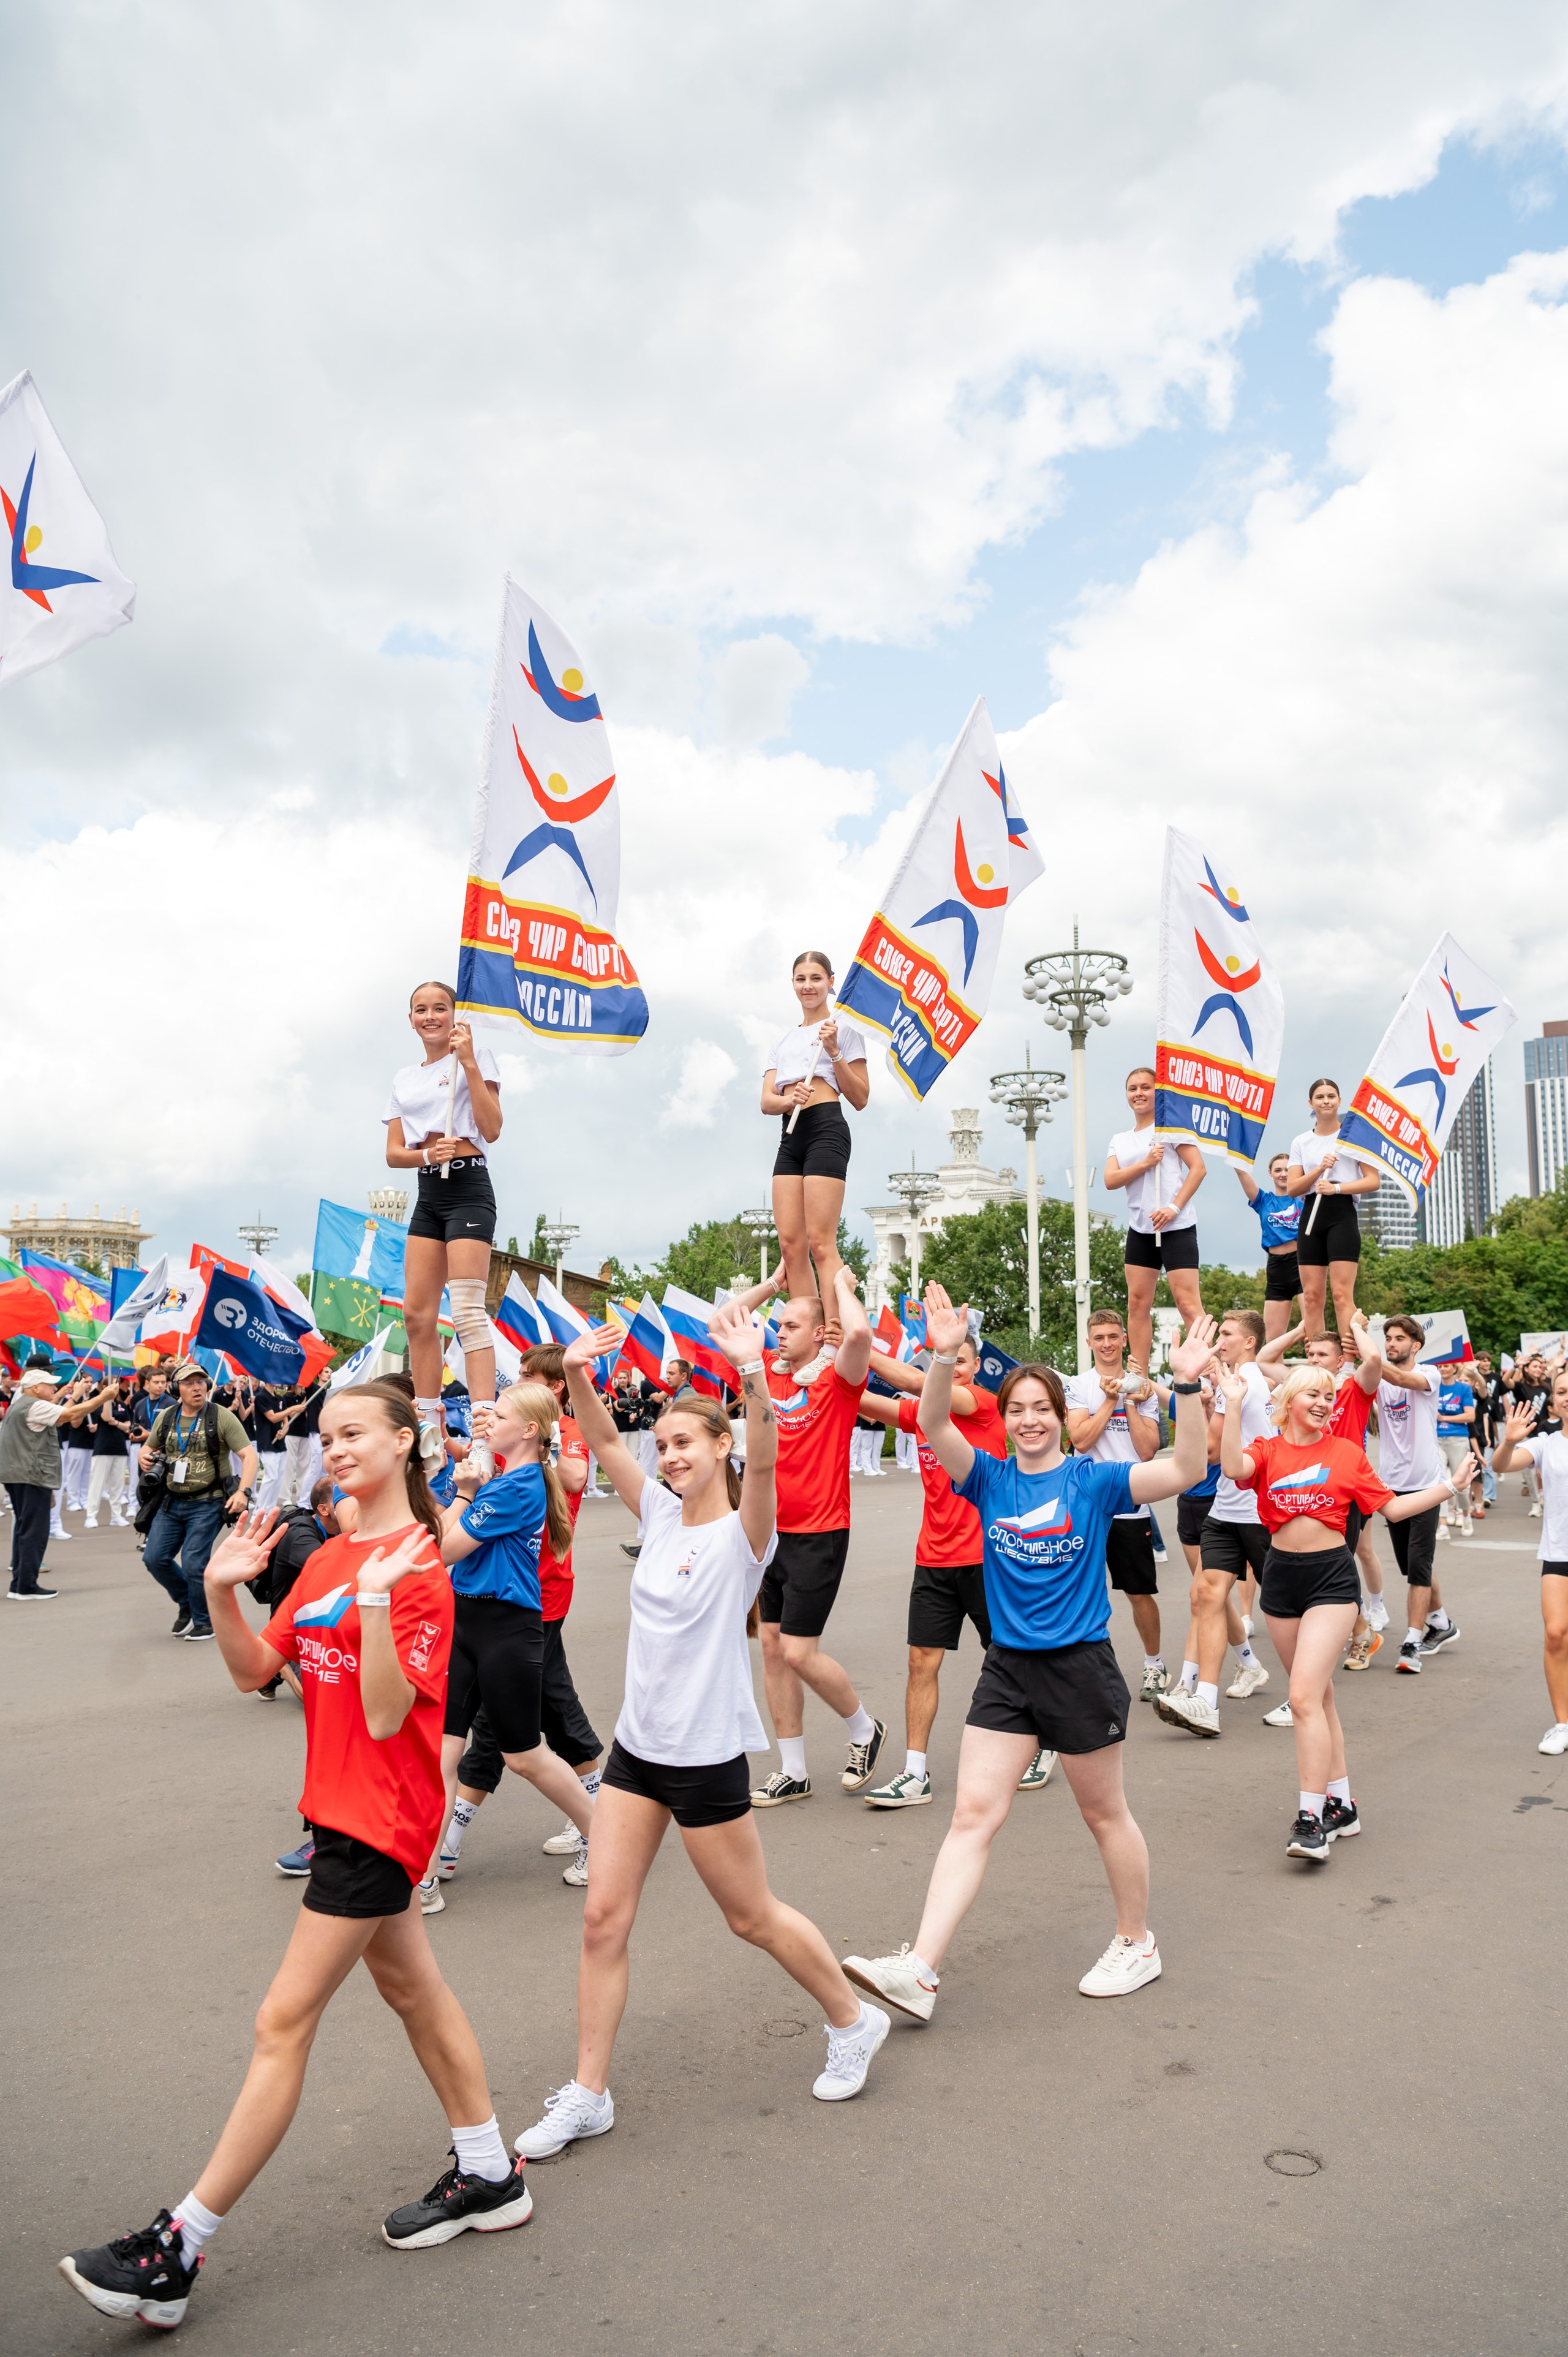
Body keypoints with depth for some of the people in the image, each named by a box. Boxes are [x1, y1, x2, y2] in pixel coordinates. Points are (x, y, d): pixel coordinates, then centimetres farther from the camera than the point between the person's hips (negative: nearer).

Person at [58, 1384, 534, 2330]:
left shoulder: (417, 1567, -19)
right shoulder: (326, 1558, 9)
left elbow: (385, 1715, -24)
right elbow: (255, 1669, 6)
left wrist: (374, 1600, -36)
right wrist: (222, 1592, -9)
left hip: (380, 1816, -9)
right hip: (346, 1809, 10)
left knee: (284, 2024, -1)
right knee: (412, 1986, 19)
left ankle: (179, 2249, 11)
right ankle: (489, 2177, 35)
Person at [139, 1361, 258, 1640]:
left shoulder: (221, 1417, -9)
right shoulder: (166, 1418, 5)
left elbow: (248, 1455, -12)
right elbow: (149, 1446, 23)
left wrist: (244, 1491, -26)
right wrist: (146, 1456, -3)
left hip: (207, 1504, -5)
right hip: (171, 1502, 5)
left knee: (193, 1565, -8)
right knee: (155, 1558, 4)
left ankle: (204, 1622, 13)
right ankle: (186, 1603, 30)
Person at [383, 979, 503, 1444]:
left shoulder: (475, 1057, 1)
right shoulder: (404, 1079, 18)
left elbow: (491, 1130, -11)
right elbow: (393, 1154, 11)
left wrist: (470, 1064, -16)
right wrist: (426, 1154, -11)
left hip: (468, 1187, -7)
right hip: (428, 1194, 7)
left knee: (468, 1310, -15)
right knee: (417, 1312, 3)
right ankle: (429, 1422, 11)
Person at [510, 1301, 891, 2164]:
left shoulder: (743, 1533, -14)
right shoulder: (660, 1514, 3)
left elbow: (764, 1459, -33)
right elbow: (604, 1444, -4)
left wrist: (752, 1374, -49)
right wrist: (578, 1377, -23)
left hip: (707, 1754, -6)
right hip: (637, 1744, 6)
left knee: (752, 1916, 10)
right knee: (602, 1916, 5)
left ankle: (853, 2022, 34)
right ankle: (588, 2095, 19)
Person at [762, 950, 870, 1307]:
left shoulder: (843, 1029, 8)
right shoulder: (783, 1041, 24)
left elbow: (860, 1100, 2)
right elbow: (766, 1101, 13)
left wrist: (834, 1052, -9)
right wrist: (789, 1099, -10)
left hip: (826, 1128, -6)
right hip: (790, 1135, 6)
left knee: (820, 1244, -15)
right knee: (790, 1244, -2)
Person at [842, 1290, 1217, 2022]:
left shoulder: (1092, 1481, -7)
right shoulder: (989, 1478, 0)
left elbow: (1185, 1470, -19)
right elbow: (934, 1425, -16)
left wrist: (1187, 1386, -32)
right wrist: (945, 1357, -33)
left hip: (1081, 1667, -3)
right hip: (1007, 1667, 3)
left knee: (1104, 1813, 14)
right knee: (973, 1813, 0)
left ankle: (1137, 1944, 35)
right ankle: (919, 1969, -1)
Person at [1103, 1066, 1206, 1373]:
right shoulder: (1119, 1140, 15)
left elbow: (1198, 1167, -6)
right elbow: (1111, 1180, 1)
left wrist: (1175, 1206, -16)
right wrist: (1146, 1163, -14)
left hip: (1175, 1227, -6)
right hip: (1140, 1228, 6)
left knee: (1187, 1302, -12)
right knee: (1137, 1303, 4)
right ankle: (1139, 1380, 8)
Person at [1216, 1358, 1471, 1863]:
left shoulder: (1347, 1452, 1)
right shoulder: (1267, 1450, 1)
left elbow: (1392, 1508, 7)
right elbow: (1234, 1468, -22)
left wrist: (1449, 1487, 3)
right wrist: (1234, 1405, -26)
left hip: (1331, 1577, -3)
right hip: (1281, 1575, 3)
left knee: (1304, 1696, -14)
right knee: (1319, 1694, 13)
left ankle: (1311, 1819, -10)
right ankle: (1342, 1804, 25)